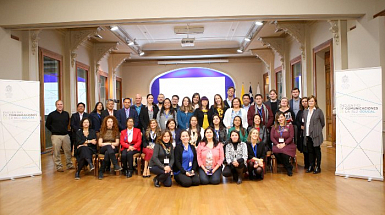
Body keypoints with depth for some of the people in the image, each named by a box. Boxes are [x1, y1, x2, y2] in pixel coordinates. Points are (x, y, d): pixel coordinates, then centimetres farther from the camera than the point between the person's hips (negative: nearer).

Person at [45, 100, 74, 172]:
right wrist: (53, 130, 7)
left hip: (65, 135, 3)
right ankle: (58, 166, 8)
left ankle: (69, 165, 19)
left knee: (68, 151, 8)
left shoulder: (66, 114, 10)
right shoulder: (51, 114, -1)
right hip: (56, 136, -3)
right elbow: (47, 125, 8)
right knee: (56, 152, -1)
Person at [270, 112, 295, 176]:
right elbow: (272, 137, 5)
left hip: (288, 145, -2)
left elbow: (291, 137, -3)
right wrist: (277, 144, -12)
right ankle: (289, 167, -8)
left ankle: (288, 169, -5)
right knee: (276, 153, -32)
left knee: (284, 154, -35)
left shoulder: (289, 126, 7)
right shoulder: (274, 127, 14)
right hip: (277, 145, 2)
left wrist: (284, 144, -15)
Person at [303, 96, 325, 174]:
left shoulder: (319, 111, -4)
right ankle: (311, 166, 19)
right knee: (310, 151, 10)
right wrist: (305, 132, 7)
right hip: (307, 135, 4)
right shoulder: (305, 111, 11)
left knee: (317, 150, 3)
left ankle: (318, 167, 12)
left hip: (316, 134, -4)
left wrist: (317, 130, 5)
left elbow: (322, 123, 2)